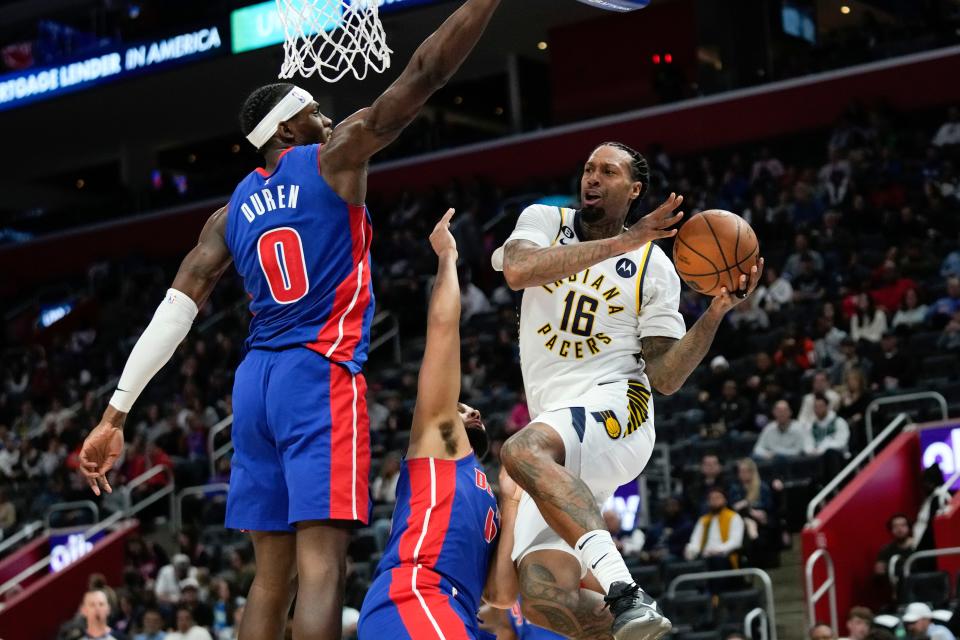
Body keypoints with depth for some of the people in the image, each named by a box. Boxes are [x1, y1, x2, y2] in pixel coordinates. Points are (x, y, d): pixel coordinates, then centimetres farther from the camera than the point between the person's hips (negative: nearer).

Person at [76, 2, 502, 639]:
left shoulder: (232, 214, 17)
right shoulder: (336, 156, 3)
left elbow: (174, 311, 8)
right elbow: (425, 73, -1)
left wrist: (116, 414, 5)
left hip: (257, 378, 6)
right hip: (321, 375, -6)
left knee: (272, 571, 11)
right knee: (321, 564, -14)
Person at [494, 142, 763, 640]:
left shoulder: (654, 266, 6)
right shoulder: (545, 221, 11)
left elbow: (665, 378, 1)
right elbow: (518, 270, -14)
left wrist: (716, 312, -11)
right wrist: (619, 243, -17)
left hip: (616, 411, -3)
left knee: (522, 451, -39)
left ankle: (626, 594, -45)